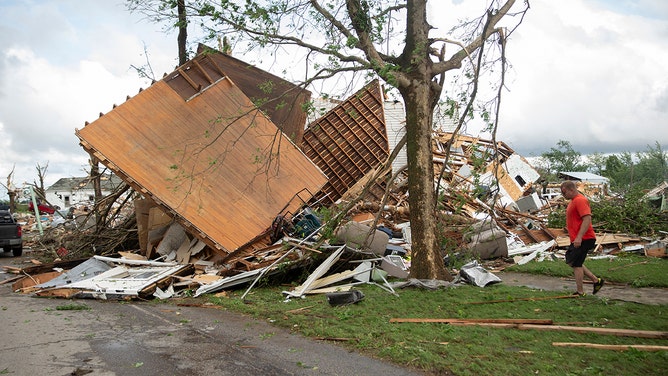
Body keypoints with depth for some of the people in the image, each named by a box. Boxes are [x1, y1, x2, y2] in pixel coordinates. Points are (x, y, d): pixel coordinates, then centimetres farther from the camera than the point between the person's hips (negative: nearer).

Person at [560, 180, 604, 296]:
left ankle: (580, 293, 6)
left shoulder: (580, 200, -17)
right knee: (571, 261, 16)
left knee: (576, 264, -4)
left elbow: (587, 219, -26)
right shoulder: (573, 200, 15)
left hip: (583, 240, -11)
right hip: (576, 240, 11)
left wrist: (579, 238, -31)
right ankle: (596, 280, 21)